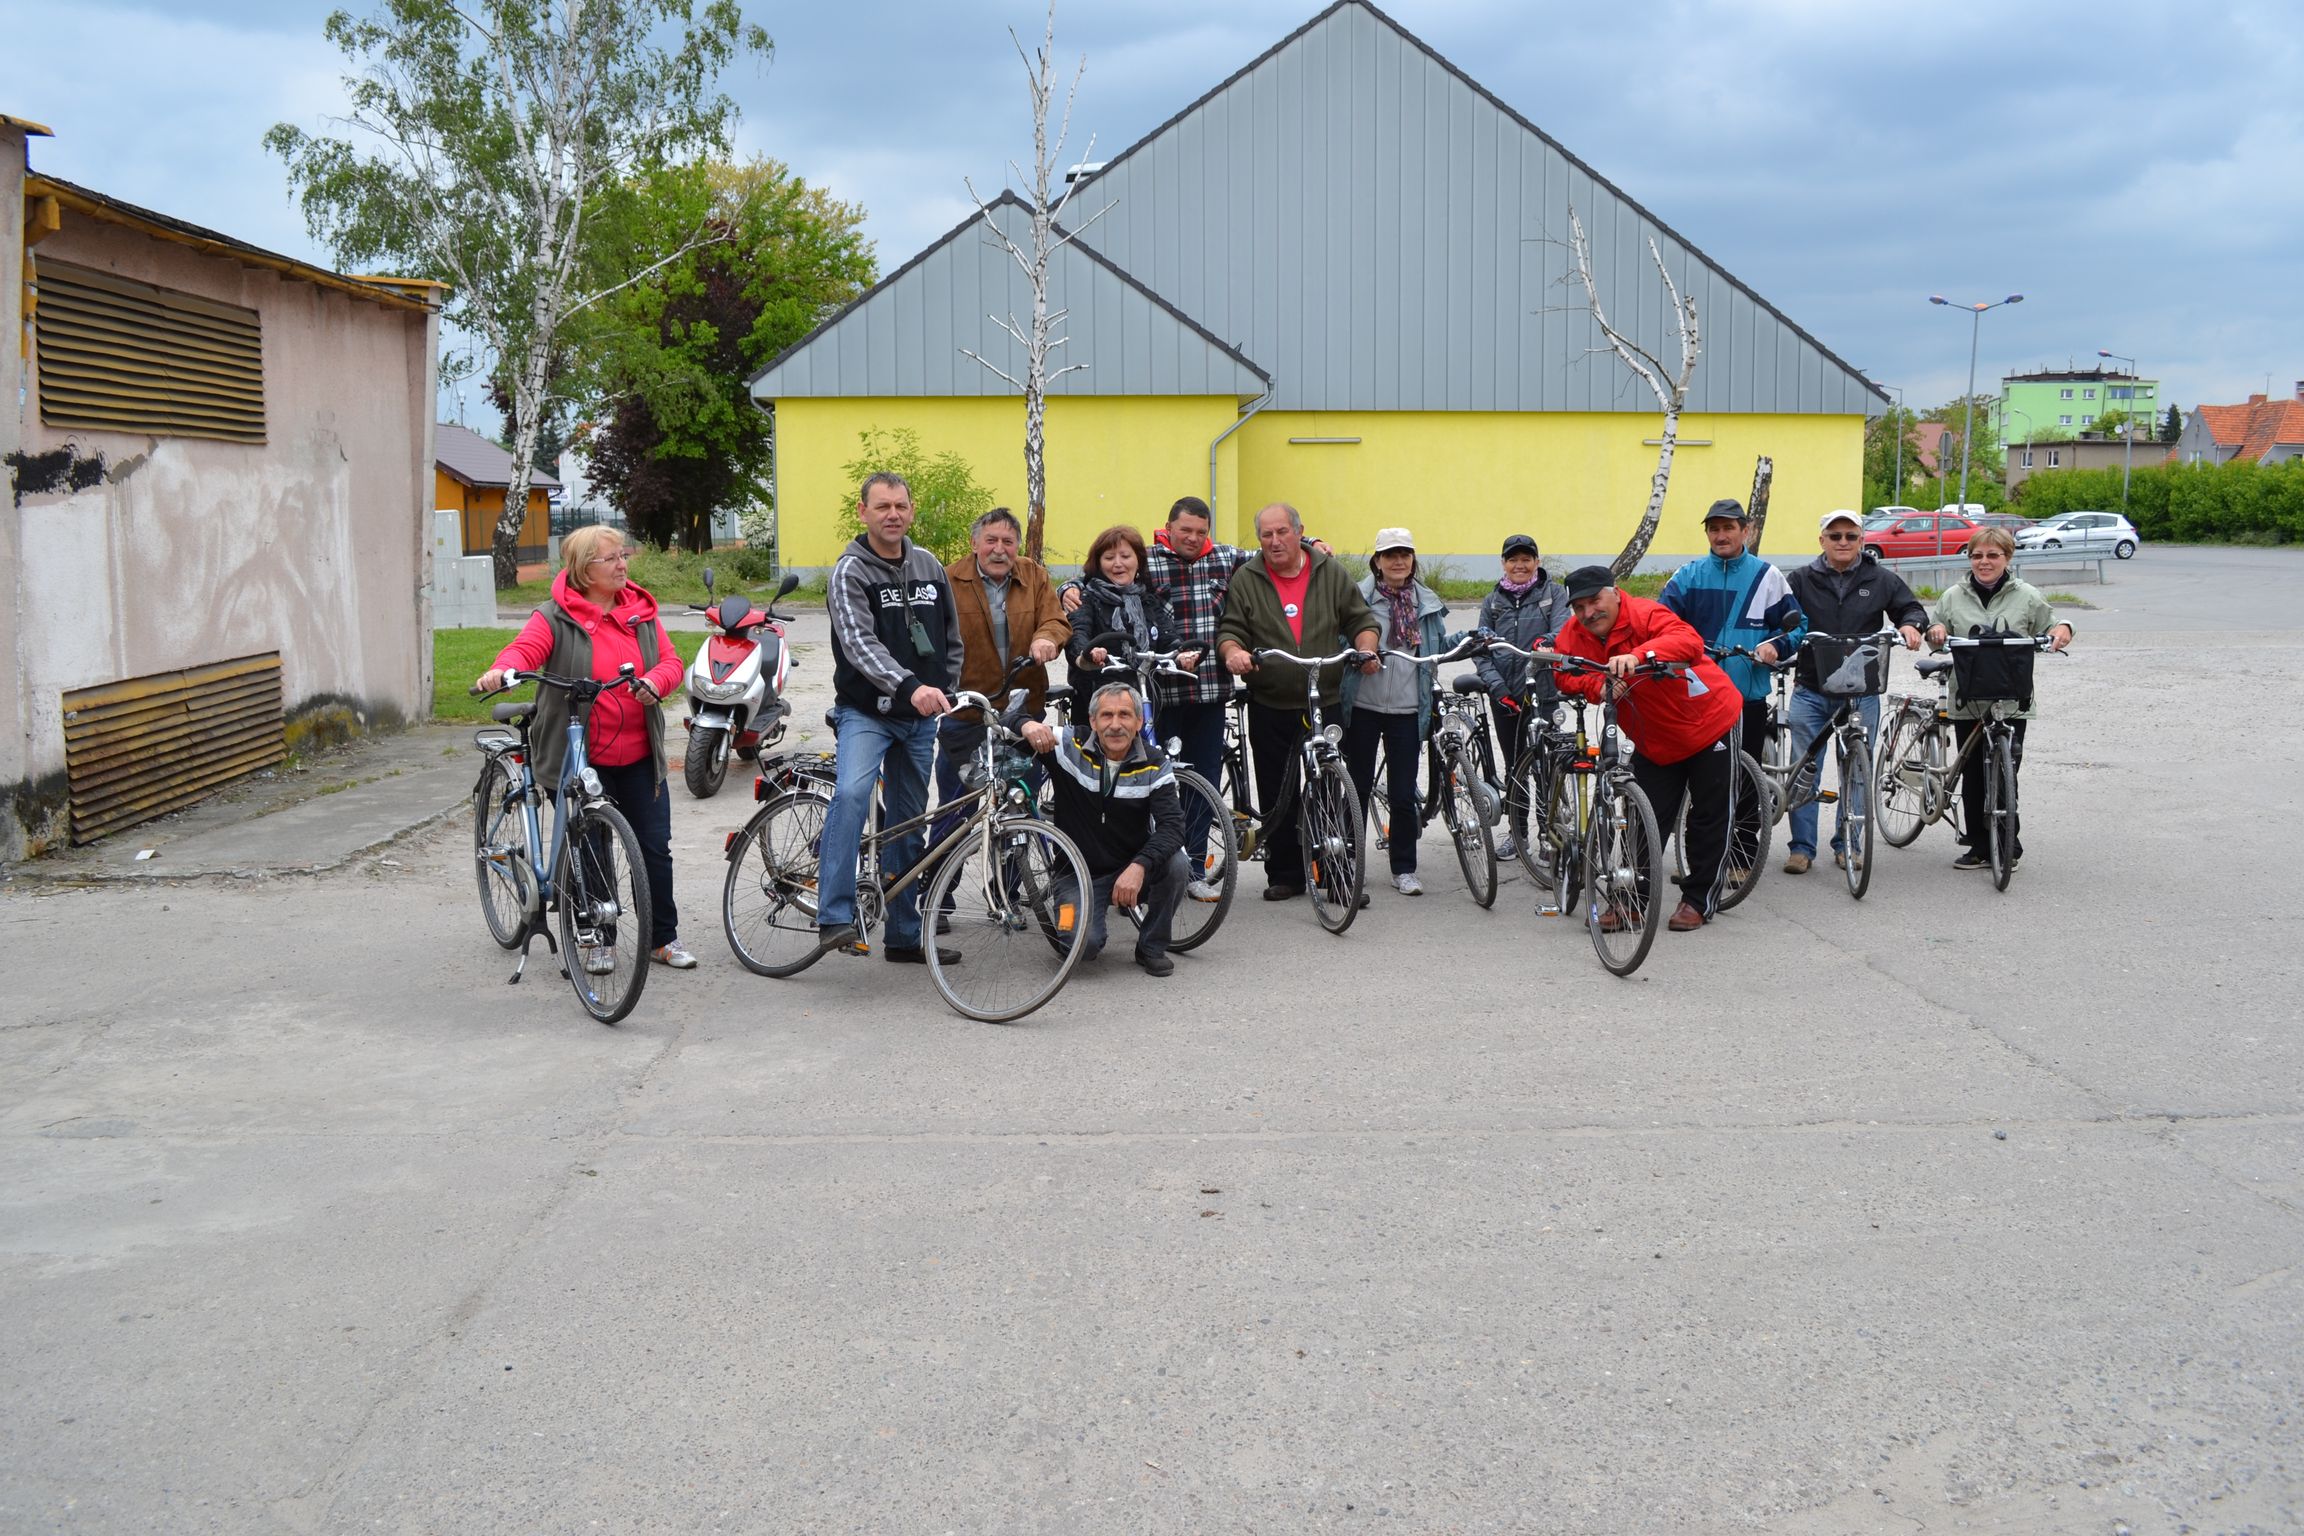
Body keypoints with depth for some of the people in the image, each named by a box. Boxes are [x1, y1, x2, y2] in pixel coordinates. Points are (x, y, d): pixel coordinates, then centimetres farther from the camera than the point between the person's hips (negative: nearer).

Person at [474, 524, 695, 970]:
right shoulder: (556, 617, -6)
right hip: (580, 759, -4)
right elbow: (525, 649, -21)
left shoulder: (641, 613, 8)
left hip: (639, 757, 4)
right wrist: (501, 670, -44)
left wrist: (655, 681, -20)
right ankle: (599, 941, 22)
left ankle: (664, 937, 21)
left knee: (655, 847, 7)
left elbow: (670, 660, 4)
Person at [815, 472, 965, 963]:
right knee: (851, 794, -30)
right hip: (866, 713, -5)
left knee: (908, 824, 10)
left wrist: (944, 695, 7)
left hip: (920, 719, 5)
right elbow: (859, 644, -25)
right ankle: (834, 918, -29)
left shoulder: (930, 567, 8)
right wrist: (911, 687, -39)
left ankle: (904, 935, 20)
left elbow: (952, 640, 18)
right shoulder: (850, 572, -9)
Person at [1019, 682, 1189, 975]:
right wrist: (1028, 725, -35)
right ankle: (1093, 933, 15)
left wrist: (1139, 866, -40)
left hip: (1133, 870, 1)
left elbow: (1172, 825, -22)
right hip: (1080, 872, -1)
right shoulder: (1070, 747, -12)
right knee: (1081, 945, -26)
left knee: (1175, 863, -29)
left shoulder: (1154, 763, -10)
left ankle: (1152, 947, -4)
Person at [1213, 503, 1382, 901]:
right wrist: (1233, 651, -18)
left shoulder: (1330, 572, 7)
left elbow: (1361, 620, 11)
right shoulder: (1246, 580, 6)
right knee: (1277, 798, 4)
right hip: (1270, 708, 0)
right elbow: (1230, 629, 3)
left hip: (1327, 703, 0)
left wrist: (1366, 648, -8)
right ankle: (1284, 875, 16)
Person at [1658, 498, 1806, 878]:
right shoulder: (1689, 576, 7)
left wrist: (1776, 646, -12)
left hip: (1748, 699, -1)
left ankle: (1743, 856, 14)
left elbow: (1796, 625, 8)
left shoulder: (1766, 576, 4)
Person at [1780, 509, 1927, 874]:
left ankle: (1848, 844, 19)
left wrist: (1910, 625, -11)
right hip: (1811, 690, 0)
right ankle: (1801, 847, 7)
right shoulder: (1801, 580, 5)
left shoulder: (1882, 580, 7)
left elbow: (1912, 608, 12)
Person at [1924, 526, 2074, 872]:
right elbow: (1938, 640, 18)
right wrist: (1935, 631, -5)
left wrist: (2062, 629, -9)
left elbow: (2049, 628, 13)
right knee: (1973, 775, 4)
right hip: (1967, 701, 2)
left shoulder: (2026, 597, 5)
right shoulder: (1953, 597, 10)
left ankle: (2008, 846, 9)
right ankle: (1980, 847, 13)